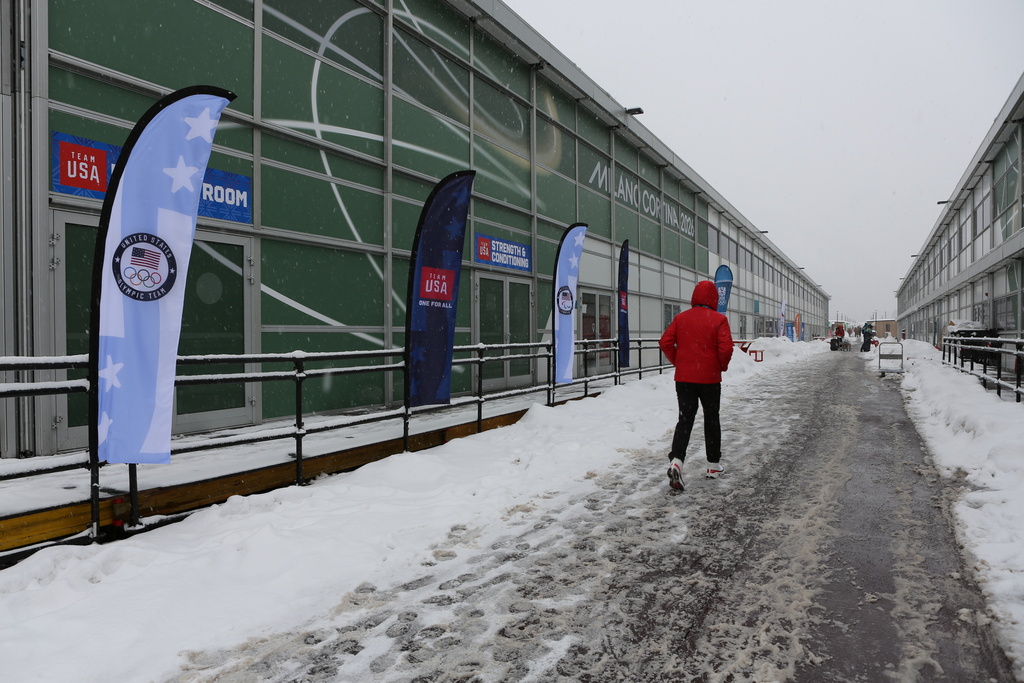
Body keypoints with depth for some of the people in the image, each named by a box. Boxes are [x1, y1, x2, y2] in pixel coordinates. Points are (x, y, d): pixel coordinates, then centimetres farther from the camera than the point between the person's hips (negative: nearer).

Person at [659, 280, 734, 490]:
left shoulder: (681, 318, 2)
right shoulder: (719, 319, -7)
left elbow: (665, 342, -3)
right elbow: (726, 348, -16)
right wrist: (722, 366, 3)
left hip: (684, 378, 2)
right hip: (710, 378, -2)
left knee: (685, 419, 6)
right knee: (711, 419, 14)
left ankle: (676, 460, -16)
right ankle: (714, 465, 23)